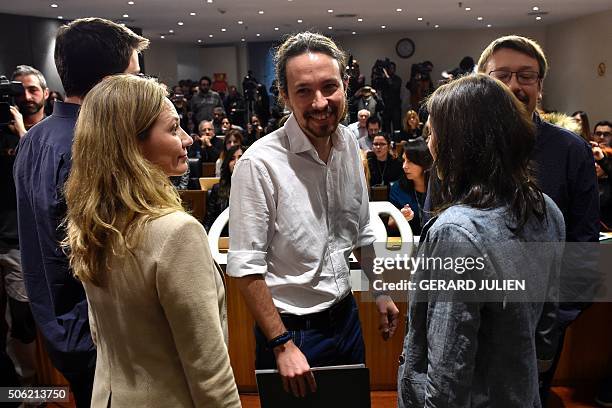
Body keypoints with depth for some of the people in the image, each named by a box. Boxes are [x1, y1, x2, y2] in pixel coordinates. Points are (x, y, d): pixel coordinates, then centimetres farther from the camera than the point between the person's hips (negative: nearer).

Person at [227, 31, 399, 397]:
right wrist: (282, 345, -19)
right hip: (291, 326, -6)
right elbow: (246, 267, -20)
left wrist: (381, 292, 12)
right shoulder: (261, 162, -23)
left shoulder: (349, 143, -3)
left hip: (346, 315, 6)